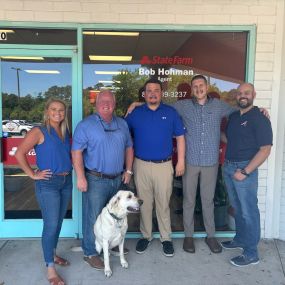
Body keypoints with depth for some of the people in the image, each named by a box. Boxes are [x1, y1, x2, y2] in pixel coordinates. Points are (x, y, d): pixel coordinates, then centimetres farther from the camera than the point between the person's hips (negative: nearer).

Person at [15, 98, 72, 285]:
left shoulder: (66, 132, 9)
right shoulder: (39, 131, -9)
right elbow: (20, 154, -14)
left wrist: (71, 166, 7)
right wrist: (33, 175, -14)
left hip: (66, 181, 6)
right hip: (48, 183, -6)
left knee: (59, 222, 17)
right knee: (51, 225, -3)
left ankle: (52, 254, 37)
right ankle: (50, 269, 9)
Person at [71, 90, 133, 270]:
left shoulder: (122, 124, 9)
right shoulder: (86, 125, -8)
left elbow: (129, 147, 16)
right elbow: (76, 152, -13)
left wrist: (128, 170, 9)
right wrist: (80, 177, -19)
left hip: (118, 179, 6)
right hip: (95, 179, -5)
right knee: (93, 217, 1)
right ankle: (90, 253, 17)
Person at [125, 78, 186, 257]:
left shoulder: (170, 112, 3)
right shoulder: (135, 113, 4)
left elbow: (180, 137, 5)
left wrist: (181, 161, -1)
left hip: (164, 165, -1)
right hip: (141, 165, 1)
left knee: (163, 204, 6)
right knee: (144, 203, 10)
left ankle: (166, 238, 21)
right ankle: (146, 236, 26)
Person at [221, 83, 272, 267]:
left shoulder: (259, 119, -11)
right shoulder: (233, 116, 11)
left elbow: (265, 150, -16)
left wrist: (245, 172, -19)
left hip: (245, 169, -7)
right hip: (228, 167, 7)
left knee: (248, 211, 0)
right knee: (237, 208, 19)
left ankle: (251, 254, 11)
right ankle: (240, 239, 35)